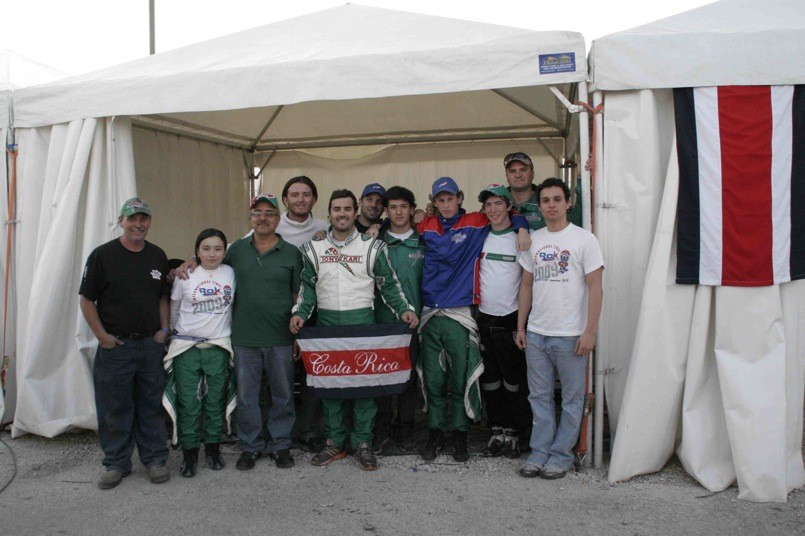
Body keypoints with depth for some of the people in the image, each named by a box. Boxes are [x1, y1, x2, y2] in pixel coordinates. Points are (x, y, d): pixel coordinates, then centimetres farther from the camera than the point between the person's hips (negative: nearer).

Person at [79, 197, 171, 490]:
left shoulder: (158, 256, 8)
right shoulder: (102, 255, -4)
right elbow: (87, 300, -3)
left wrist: (163, 329, 4)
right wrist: (102, 336, -8)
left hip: (151, 345, 3)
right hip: (114, 345, -3)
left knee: (151, 406, 10)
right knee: (114, 408, 4)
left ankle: (155, 459, 21)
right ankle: (116, 463, 17)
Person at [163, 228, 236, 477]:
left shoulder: (231, 274, 1)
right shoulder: (185, 276, -1)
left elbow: (236, 305, 10)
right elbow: (174, 309, 10)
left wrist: (228, 331, 6)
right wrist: (177, 334, 13)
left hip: (218, 347, 1)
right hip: (187, 348, -1)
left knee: (215, 401, 9)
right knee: (188, 403, 1)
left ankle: (213, 448, 23)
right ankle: (189, 452, 12)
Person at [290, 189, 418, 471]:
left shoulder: (372, 247, 4)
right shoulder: (314, 248, 9)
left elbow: (389, 283, 7)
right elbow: (308, 286, 13)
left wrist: (404, 309, -6)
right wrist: (300, 313, -2)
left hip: (362, 321, -2)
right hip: (326, 323, 2)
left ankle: (363, 443, 10)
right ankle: (334, 442, 16)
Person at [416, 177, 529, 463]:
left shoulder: (476, 223, 2)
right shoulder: (426, 227, 10)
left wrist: (522, 228, -7)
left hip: (460, 315, -2)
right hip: (430, 315, 3)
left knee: (461, 380, 2)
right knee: (432, 380, 7)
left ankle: (460, 435, 17)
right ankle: (435, 433, 21)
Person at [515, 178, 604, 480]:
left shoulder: (584, 239, -4)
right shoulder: (534, 240, 11)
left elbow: (595, 289, -7)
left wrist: (590, 331, -12)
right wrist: (520, 325, 11)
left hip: (570, 335, -4)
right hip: (536, 333, 5)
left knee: (572, 398, 4)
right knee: (539, 396, 11)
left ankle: (561, 455, 16)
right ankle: (540, 452, 21)